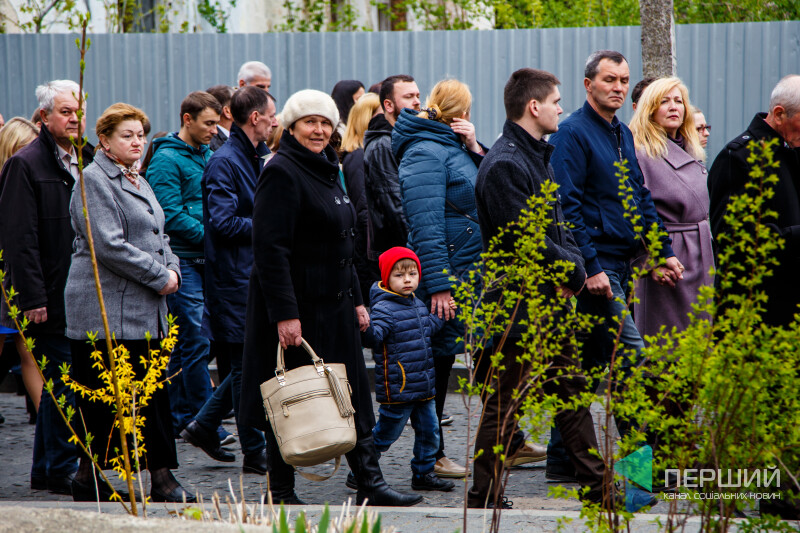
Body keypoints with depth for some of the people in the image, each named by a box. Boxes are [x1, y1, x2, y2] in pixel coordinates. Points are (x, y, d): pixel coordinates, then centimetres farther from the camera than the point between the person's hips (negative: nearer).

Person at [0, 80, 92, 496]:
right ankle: (62, 470, 2)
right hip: (50, 299, -7)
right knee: (64, 380, -6)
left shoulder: (87, 161, 16)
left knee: (59, 383, 11)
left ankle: (45, 470, 18)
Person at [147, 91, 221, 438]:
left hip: (205, 259, 8)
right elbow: (172, 215, -16)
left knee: (184, 341, 13)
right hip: (182, 259, -8)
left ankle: (176, 416, 20)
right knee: (196, 341, -9)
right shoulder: (166, 159, -9)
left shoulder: (208, 156, 16)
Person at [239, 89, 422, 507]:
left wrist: (356, 299, 20)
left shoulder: (327, 171, 15)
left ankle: (370, 484, 12)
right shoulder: (282, 172, -14)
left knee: (353, 394, 8)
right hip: (296, 307, -9)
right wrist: (284, 314, -26)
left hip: (332, 305, 9)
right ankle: (281, 492, 9)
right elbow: (269, 249, -21)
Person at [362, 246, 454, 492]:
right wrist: (365, 327, -49)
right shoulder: (384, 308, -16)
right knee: (386, 433, 1)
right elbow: (374, 337, -30)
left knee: (429, 429, 13)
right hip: (397, 387, -8)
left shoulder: (418, 304, 11)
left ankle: (423, 473, 26)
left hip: (423, 387, 8)